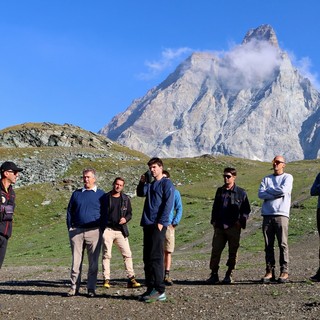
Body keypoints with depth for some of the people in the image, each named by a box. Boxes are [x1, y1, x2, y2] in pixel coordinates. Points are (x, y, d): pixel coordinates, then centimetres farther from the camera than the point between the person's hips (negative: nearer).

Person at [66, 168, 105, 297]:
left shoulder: (101, 194, 7)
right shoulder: (76, 194, 14)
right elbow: (69, 211, 15)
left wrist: (102, 228, -1)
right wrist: (70, 228, 6)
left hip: (94, 232, -2)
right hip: (76, 231, 2)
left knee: (93, 262, 2)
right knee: (76, 261, 3)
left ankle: (91, 288, 10)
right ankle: (74, 287, 10)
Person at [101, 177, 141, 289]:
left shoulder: (125, 199, 10)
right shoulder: (105, 197, 3)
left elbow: (129, 213, 16)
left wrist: (125, 219, -7)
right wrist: (101, 227, -3)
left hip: (121, 230, 2)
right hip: (107, 230, -2)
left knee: (127, 254, -2)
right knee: (106, 255, 0)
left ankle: (131, 279, 3)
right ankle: (106, 280, 6)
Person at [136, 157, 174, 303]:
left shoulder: (166, 183, -4)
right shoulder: (150, 184, 20)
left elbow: (168, 204, -11)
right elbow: (140, 193, 12)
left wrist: (161, 222, -18)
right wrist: (142, 182, -4)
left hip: (158, 225, -8)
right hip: (148, 224, 8)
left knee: (156, 257, -10)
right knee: (147, 258, 9)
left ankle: (159, 291, -6)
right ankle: (150, 288, 16)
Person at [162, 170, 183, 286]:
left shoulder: (174, 192, 8)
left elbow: (179, 208, 7)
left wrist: (175, 222, -3)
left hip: (168, 225, 0)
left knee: (168, 251, -1)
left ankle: (167, 275, 2)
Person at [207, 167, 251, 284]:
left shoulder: (241, 192, 3)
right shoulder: (219, 191, 14)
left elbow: (246, 209, 5)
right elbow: (215, 207, 21)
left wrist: (241, 221, -7)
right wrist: (214, 220, 11)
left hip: (234, 227, -3)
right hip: (219, 226, 3)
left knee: (232, 252, 4)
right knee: (215, 250, -2)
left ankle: (229, 275, 15)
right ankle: (214, 275, 5)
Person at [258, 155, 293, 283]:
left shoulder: (288, 177, 10)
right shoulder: (266, 179, 20)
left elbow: (283, 190, -10)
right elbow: (260, 194, 4)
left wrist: (268, 190, 3)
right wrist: (277, 194, -6)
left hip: (281, 214, -3)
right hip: (267, 215, 3)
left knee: (283, 244, -6)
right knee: (268, 245, 2)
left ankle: (284, 272, -2)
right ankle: (269, 272, 5)